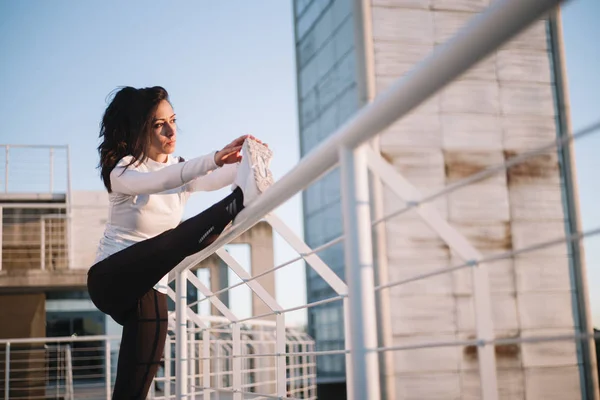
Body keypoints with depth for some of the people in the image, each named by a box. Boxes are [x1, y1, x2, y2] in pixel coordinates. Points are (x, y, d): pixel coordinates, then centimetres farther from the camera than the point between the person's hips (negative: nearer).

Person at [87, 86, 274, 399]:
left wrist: (248, 163, -38)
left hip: (149, 291, 5)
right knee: (177, 239, -33)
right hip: (111, 279, -4)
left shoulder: (183, 169, 7)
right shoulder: (123, 170, -9)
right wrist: (214, 158, -48)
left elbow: (216, 180, -15)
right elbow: (155, 182, -33)